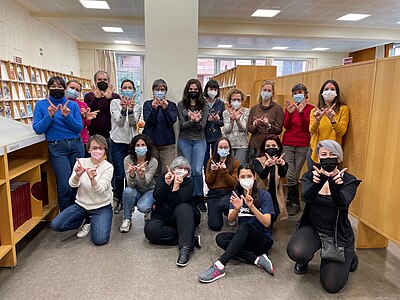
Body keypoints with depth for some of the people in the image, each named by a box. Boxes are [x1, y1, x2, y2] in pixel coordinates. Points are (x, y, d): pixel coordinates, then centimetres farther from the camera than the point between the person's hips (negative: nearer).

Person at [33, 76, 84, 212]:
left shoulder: (73, 105, 8)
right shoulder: (41, 105, 6)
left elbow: (79, 128, 1)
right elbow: (37, 129, -1)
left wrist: (67, 116, -14)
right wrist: (50, 116, -14)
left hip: (76, 145, 2)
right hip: (57, 148, -2)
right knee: (65, 186, -10)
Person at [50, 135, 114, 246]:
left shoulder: (108, 167, -11)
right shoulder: (81, 162, -2)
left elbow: (100, 190, -22)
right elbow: (73, 184, -14)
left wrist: (92, 179, -43)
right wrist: (78, 175, -37)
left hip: (101, 206, -3)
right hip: (81, 204, 3)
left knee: (100, 240, -19)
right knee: (55, 225, -12)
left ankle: (93, 222, 15)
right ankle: (86, 220, 13)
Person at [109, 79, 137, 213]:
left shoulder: (136, 105, 8)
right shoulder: (115, 102, 0)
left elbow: (133, 122, -9)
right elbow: (119, 122, -11)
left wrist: (131, 109, -28)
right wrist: (124, 109, -29)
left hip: (131, 142, 2)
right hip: (117, 142, -2)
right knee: (119, 174, -5)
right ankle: (119, 201, 14)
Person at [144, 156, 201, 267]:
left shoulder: (189, 183, -3)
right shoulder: (161, 179, 5)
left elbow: (178, 202, -18)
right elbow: (157, 197, -13)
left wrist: (176, 186, -32)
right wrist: (167, 183, -25)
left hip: (183, 218, -1)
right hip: (163, 217, 2)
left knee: (183, 208, -35)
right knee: (150, 229, -29)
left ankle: (185, 248, -41)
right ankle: (192, 239, -25)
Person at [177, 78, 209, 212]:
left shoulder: (204, 105, 5)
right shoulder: (181, 104, 3)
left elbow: (202, 126, -2)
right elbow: (182, 125, -4)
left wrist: (196, 120, -24)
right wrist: (193, 120, -22)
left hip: (199, 140, 0)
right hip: (184, 140, 0)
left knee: (197, 170, -9)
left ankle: (200, 198, 9)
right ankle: (192, 197, 21)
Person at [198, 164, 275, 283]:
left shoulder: (264, 195, -9)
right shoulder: (237, 194, 2)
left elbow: (267, 223, -17)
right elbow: (230, 219, -8)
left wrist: (252, 207, -32)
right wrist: (237, 209, -30)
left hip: (263, 240, -4)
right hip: (244, 238, 5)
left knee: (244, 226, -34)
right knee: (220, 238, -22)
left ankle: (220, 265, -40)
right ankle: (257, 259, -26)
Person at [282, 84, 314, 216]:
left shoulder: (310, 108, 1)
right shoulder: (289, 107, 8)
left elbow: (307, 126, -11)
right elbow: (286, 126, -2)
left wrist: (301, 112, -24)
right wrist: (290, 113, -18)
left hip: (303, 146, -1)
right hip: (287, 144, 1)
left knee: (296, 174, 3)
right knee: (290, 174, -4)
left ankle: (290, 199, 21)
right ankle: (295, 203, 12)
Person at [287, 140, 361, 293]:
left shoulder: (349, 180, -8)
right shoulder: (310, 176, -4)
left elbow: (342, 204, -27)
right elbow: (306, 198, -24)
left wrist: (334, 185, -48)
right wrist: (320, 181, -44)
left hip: (337, 234, 0)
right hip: (311, 227, 1)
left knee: (331, 285, -6)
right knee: (295, 252, -31)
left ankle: (348, 257, 26)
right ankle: (305, 259, 9)